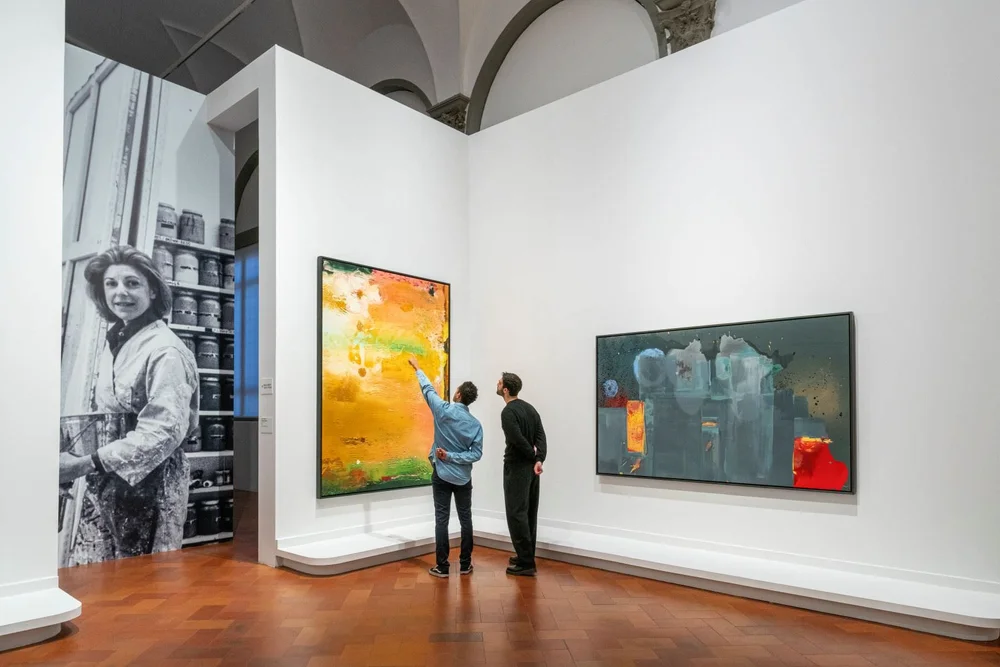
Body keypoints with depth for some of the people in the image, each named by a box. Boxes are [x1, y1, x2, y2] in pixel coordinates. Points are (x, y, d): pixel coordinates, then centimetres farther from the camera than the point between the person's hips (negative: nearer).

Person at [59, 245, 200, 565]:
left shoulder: (165, 351, -17)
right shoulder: (114, 342, 10)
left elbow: (165, 431, -24)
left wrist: (85, 464, -22)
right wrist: (74, 457, 4)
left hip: (148, 484, -7)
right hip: (104, 483, 8)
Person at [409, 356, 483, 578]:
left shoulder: (444, 410, -11)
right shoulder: (475, 424, -5)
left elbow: (428, 390, 4)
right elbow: (476, 454, -10)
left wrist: (417, 368, 18)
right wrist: (452, 456, -10)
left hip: (442, 474, -2)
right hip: (463, 477, 2)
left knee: (442, 520, 3)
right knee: (465, 519, 10)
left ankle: (442, 566, 7)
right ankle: (465, 564, 16)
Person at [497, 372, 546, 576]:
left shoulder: (508, 412, -16)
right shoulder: (529, 408, 11)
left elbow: (519, 440, -24)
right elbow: (540, 436, -1)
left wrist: (534, 457, -8)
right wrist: (539, 460, -13)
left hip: (517, 468, -9)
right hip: (531, 467, 9)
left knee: (516, 514, -4)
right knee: (529, 513, 15)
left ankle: (526, 563, -2)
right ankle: (526, 556, 24)